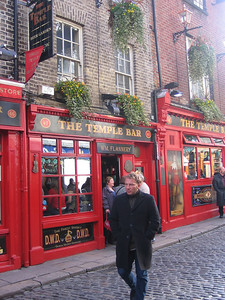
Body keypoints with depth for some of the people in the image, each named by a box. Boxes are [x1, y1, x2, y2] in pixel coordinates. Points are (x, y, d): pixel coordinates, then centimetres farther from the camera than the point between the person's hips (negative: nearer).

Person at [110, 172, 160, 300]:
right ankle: (135, 288, 42)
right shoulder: (119, 199, 3)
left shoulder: (148, 199, -5)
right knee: (123, 271, 12)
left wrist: (147, 237, -7)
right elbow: (113, 220, 9)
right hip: (124, 245, 3)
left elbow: (155, 221, -2)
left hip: (142, 245, -3)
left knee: (142, 275, 6)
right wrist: (118, 236, 0)